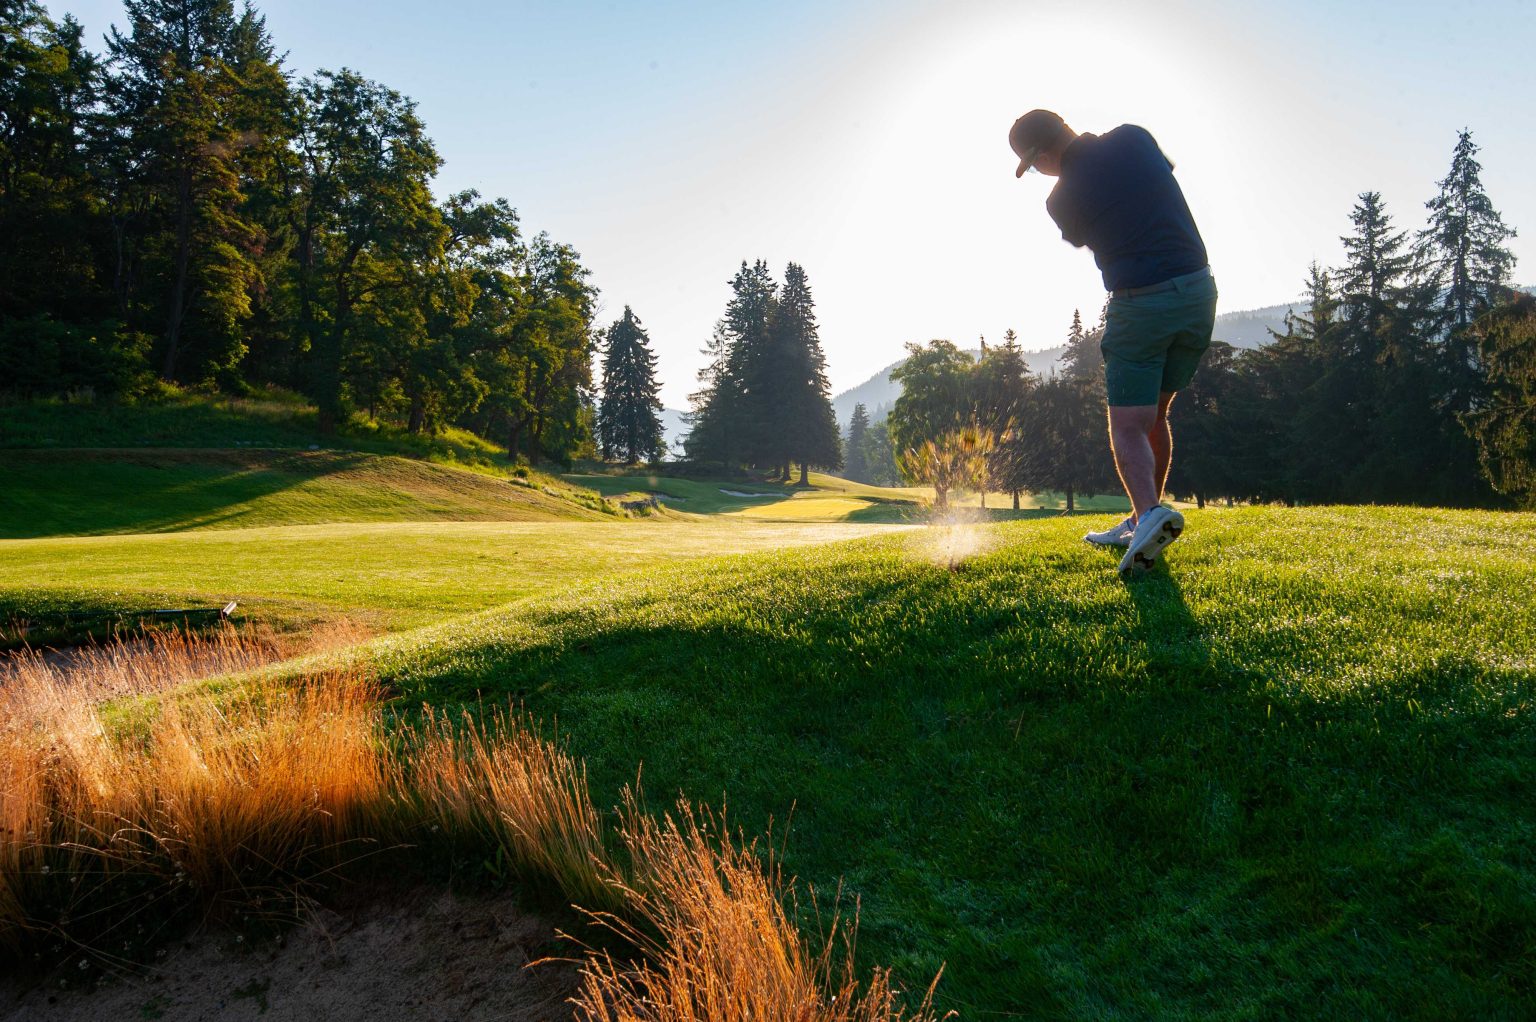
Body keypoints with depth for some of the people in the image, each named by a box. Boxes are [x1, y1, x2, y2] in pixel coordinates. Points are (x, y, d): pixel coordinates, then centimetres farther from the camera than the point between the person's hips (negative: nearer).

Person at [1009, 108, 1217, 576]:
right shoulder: (1133, 137, 2)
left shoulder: (1063, 199, -7)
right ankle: (1142, 520, 22)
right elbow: (1166, 170, 23)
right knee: (1154, 415, 16)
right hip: (1199, 290, 6)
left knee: (1129, 426, -2)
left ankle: (1150, 510, -28)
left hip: (1141, 304, -5)